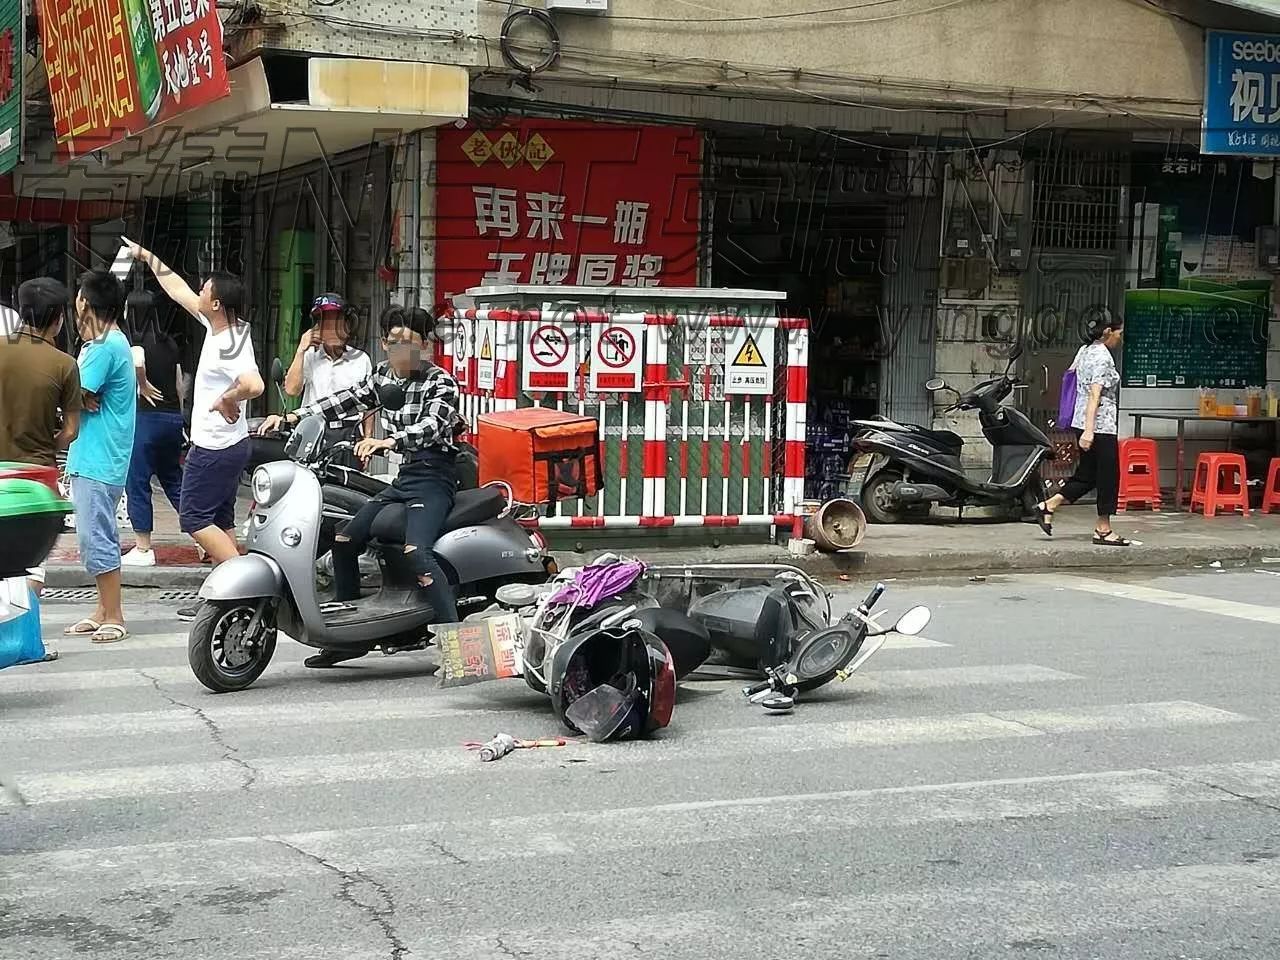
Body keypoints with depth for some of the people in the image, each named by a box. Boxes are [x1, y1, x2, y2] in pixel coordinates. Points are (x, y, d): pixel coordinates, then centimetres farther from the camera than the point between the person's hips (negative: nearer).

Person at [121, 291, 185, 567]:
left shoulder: (135, 340, -9)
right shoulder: (169, 342, 11)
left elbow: (136, 362, -32)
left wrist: (143, 386, -15)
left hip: (145, 417, -7)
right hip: (173, 417, 7)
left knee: (137, 483, 2)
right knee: (173, 480, 18)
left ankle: (143, 550, 5)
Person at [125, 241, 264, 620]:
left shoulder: (229, 345, -23)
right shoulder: (218, 326, 5)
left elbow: (253, 385, -41)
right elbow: (178, 290, 18)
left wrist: (226, 400, -23)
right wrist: (147, 257, 24)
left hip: (215, 447, -10)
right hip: (228, 445, 10)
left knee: (194, 518, -6)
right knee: (220, 520, 12)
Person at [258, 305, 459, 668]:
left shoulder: (440, 382, -10)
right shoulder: (382, 375, 12)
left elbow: (431, 426, -27)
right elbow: (344, 400, 14)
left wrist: (387, 442, -44)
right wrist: (291, 417, 2)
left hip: (433, 477, -8)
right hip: (402, 478, 8)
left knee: (415, 550, -30)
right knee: (344, 539, 6)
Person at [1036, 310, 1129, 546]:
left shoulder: (1084, 351, 11)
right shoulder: (1103, 357, -15)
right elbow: (1095, 395, -21)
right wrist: (1089, 430, -26)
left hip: (1082, 423, 9)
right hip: (1101, 425, -9)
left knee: (1087, 475, 15)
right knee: (1108, 476, 0)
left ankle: (1048, 506, 10)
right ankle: (1103, 530, 6)